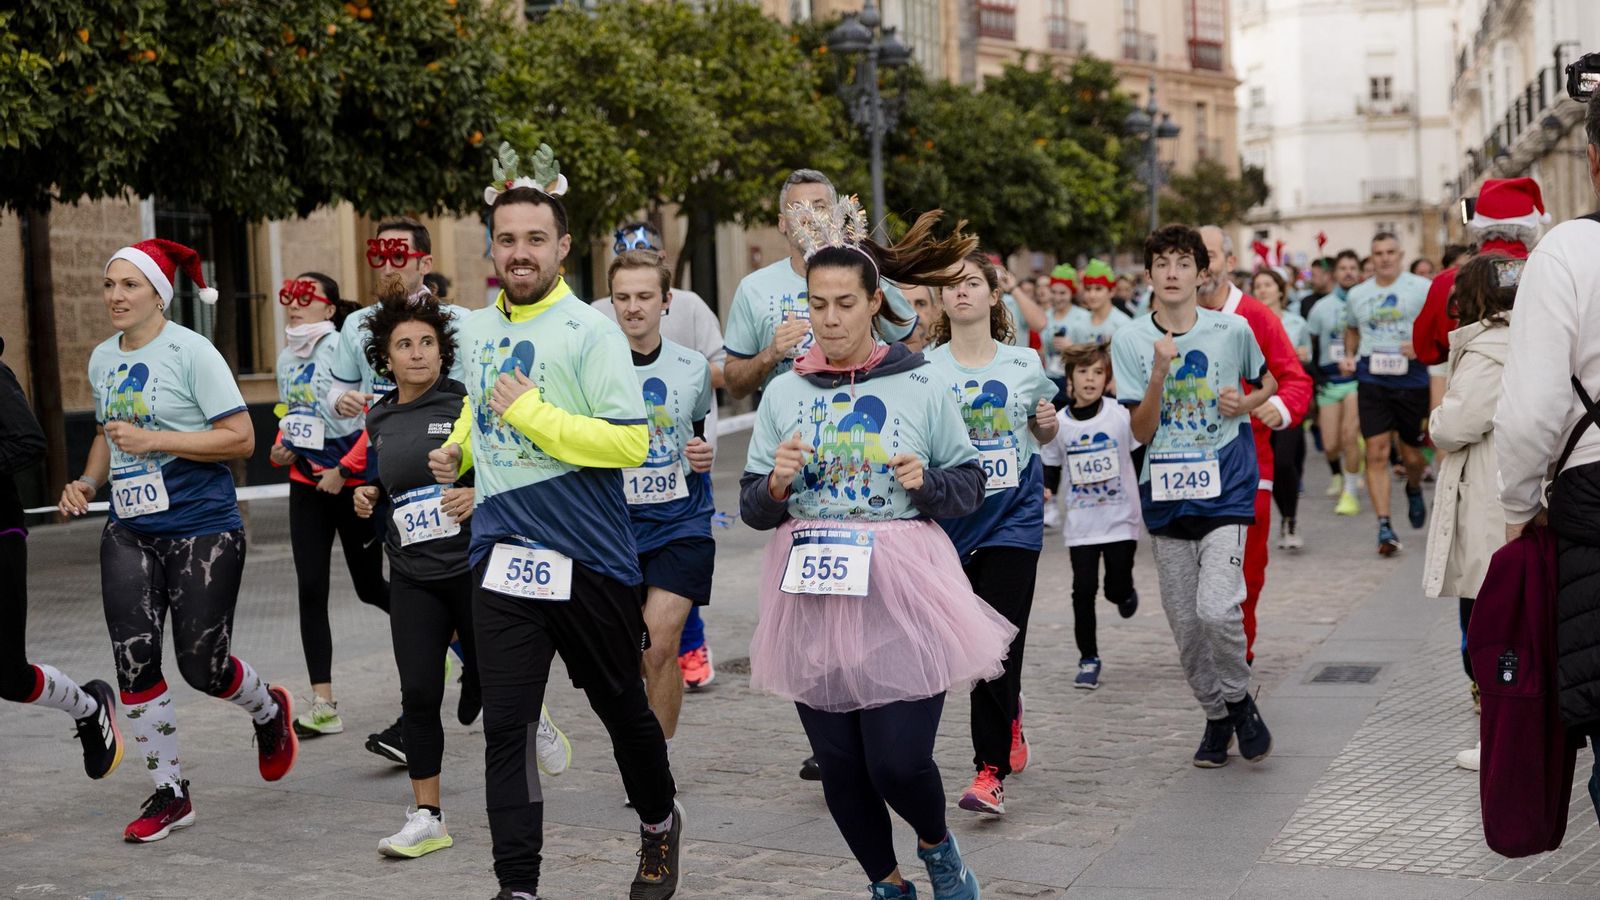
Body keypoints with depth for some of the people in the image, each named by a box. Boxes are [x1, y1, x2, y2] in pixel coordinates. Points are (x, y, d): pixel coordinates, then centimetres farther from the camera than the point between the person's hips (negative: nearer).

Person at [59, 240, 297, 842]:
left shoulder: (190, 352, -10)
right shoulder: (102, 359, 10)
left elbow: (241, 438, -13)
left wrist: (155, 440, -20)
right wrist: (88, 482, 7)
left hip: (202, 527, -6)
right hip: (129, 531, 6)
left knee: (202, 665, -2)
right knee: (134, 661, -4)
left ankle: (270, 713, 33)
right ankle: (169, 794, 9)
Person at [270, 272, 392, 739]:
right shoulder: (287, 358, 9)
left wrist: (345, 470, -19)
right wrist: (281, 449, 5)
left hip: (351, 484, -6)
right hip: (306, 482, 6)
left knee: (369, 586, 5)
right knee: (311, 590, -2)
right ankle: (323, 705, 0)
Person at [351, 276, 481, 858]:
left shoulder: (466, 402, -6)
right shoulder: (379, 420, 10)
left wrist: (480, 493, -22)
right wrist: (367, 497, 5)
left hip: (474, 567, -4)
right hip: (413, 577, 4)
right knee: (419, 695, 0)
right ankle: (426, 817, 7)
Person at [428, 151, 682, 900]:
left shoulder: (590, 333, -11)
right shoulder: (474, 331, 9)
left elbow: (631, 444, -19)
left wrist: (531, 414, -21)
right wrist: (457, 449, 11)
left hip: (589, 557, -4)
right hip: (501, 553, 4)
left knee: (621, 706, 14)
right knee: (505, 728, -1)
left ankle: (659, 824, 41)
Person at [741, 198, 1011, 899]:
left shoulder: (920, 388, 0)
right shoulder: (783, 394, 5)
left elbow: (970, 485, 7)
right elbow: (753, 510, 8)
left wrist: (926, 483, -13)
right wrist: (775, 485, -14)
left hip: (900, 593, -2)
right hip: (812, 596, 3)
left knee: (898, 760, -7)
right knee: (838, 763, 7)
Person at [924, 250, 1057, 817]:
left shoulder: (1025, 364, 5)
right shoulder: (924, 371, 1)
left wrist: (1048, 424, -3)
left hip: (1014, 516, -1)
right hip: (950, 514, 1)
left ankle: (991, 770, -5)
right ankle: (1010, 717, 39)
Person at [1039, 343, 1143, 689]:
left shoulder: (1121, 416, -7)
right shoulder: (1058, 423, -1)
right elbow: (1051, 465, 11)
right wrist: (1045, 489, -6)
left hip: (1121, 520, -1)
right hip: (1081, 526, 1)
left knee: (1117, 589, 2)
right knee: (1083, 591, -2)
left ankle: (1126, 594, 40)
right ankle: (1088, 659, 10)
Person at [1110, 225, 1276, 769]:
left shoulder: (1233, 330, -1)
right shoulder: (1130, 341, -1)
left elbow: (1268, 383, 18)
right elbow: (1141, 431, -4)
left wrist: (1246, 403, -4)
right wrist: (1159, 373, -19)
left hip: (1225, 488, -2)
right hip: (1165, 494, 2)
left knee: (1217, 608, -18)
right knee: (1185, 623, 8)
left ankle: (1238, 699, 8)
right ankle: (1216, 717, 27)